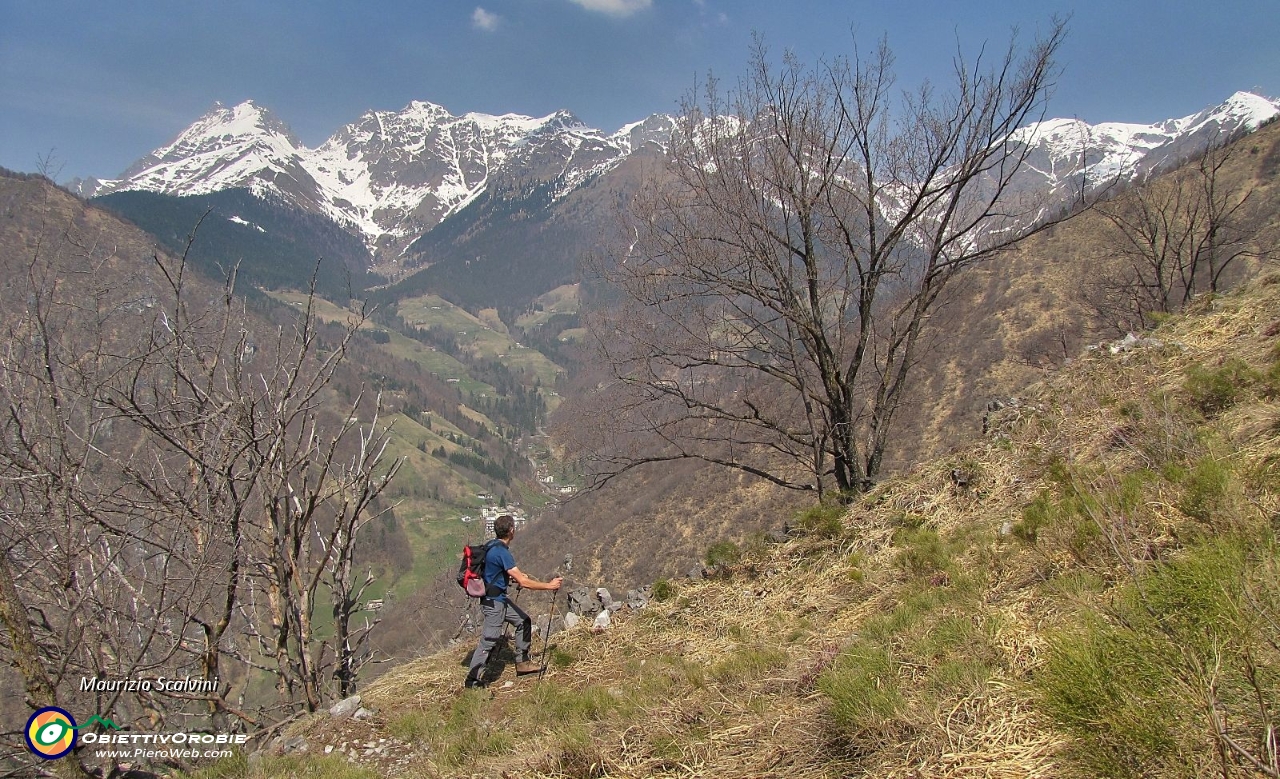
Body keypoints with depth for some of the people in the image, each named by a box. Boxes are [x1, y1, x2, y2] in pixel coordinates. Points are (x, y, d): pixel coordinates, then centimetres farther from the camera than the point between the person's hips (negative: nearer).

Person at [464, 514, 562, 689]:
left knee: (524, 621, 16)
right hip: (493, 602, -10)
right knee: (488, 641, -4)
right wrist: (549, 585, -17)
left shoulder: (493, 546, 6)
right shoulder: (501, 552, -24)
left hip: (499, 598, 10)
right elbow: (524, 582, -25)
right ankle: (472, 681, 6)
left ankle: (522, 662, 22)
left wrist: (515, 576, 17)